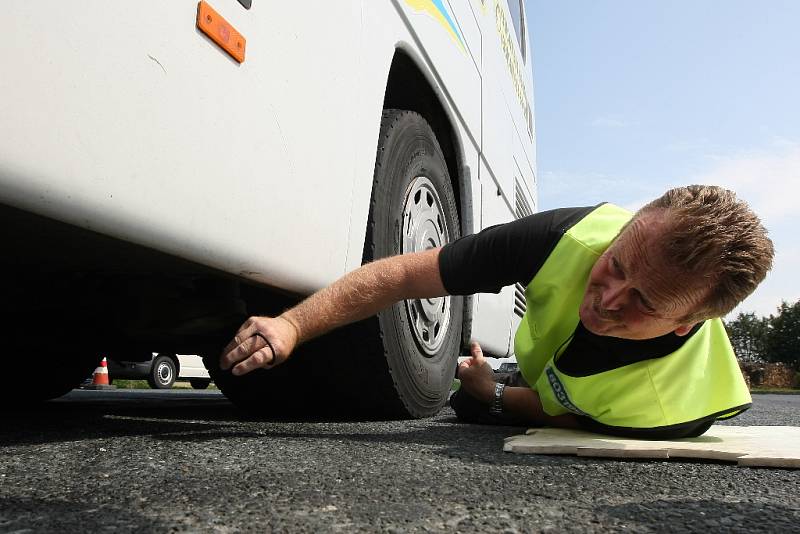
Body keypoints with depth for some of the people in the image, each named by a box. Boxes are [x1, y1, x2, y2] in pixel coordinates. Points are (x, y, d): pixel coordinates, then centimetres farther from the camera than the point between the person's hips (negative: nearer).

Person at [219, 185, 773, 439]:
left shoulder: (677, 409, -42)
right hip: (544, 373, 3)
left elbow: (567, 417, -21)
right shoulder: (575, 234, -37)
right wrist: (292, 325, -41)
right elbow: (404, 273, -36)